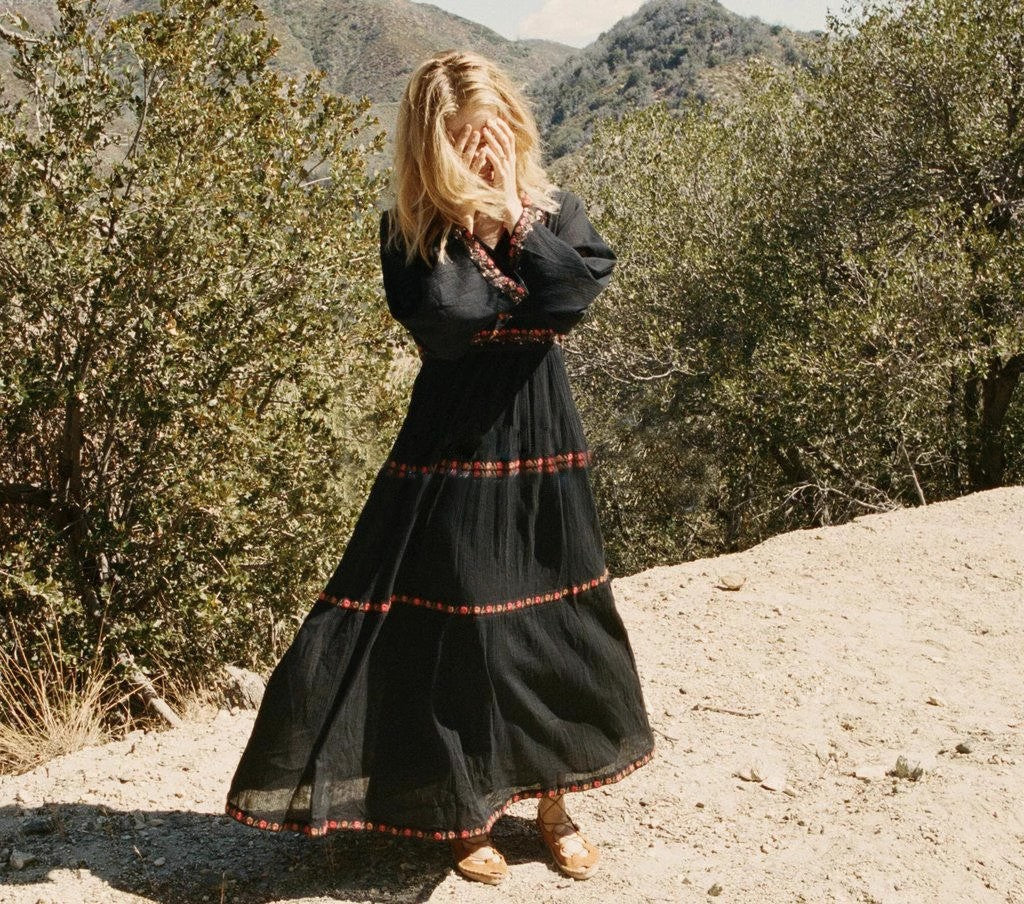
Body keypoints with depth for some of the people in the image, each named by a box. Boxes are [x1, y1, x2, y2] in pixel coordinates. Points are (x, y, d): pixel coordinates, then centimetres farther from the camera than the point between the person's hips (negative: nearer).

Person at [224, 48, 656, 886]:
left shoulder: (558, 211, 5)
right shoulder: (409, 231, -3)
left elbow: (578, 289, -13)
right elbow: (443, 319, -20)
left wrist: (515, 219, -12)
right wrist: (530, 306, -10)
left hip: (541, 444, 3)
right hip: (452, 449, -2)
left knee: (554, 617, 9)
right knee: (456, 626, 2)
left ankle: (551, 797, 26)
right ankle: (467, 811, 19)